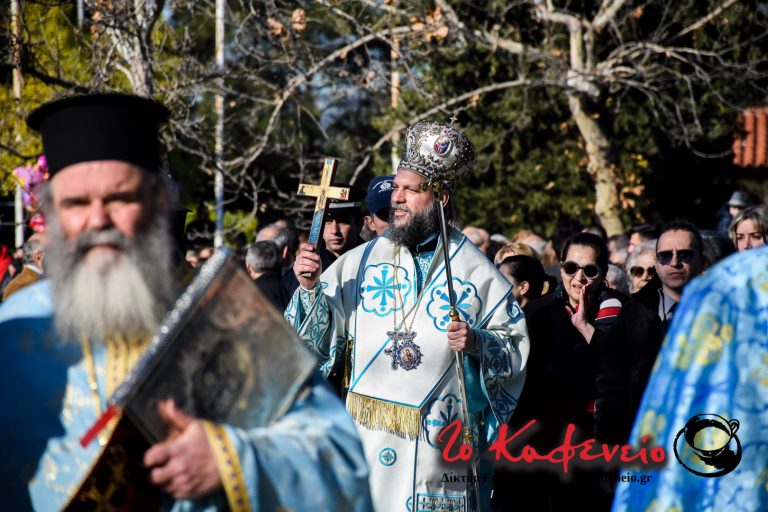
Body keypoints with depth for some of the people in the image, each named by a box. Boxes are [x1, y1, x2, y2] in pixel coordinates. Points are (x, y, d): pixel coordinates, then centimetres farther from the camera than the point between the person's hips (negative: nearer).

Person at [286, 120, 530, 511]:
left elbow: (516, 345, 0)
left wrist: (479, 343, -18)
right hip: (368, 435, 2)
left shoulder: (475, 269, 1)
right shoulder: (362, 260, 8)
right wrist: (311, 289, -8)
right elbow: (321, 335, 7)